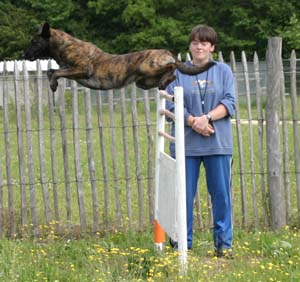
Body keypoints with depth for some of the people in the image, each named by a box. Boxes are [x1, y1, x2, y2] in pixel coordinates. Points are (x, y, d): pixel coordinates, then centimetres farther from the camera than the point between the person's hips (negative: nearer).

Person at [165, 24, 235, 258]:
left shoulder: (223, 71, 10)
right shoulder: (177, 72, 7)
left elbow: (229, 102, 0)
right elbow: (171, 104, -1)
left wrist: (207, 118, -15)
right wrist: (193, 122, -15)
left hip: (218, 143, 1)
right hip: (186, 143, 0)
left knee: (221, 194, 1)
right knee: (184, 195, 2)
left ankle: (224, 244, 8)